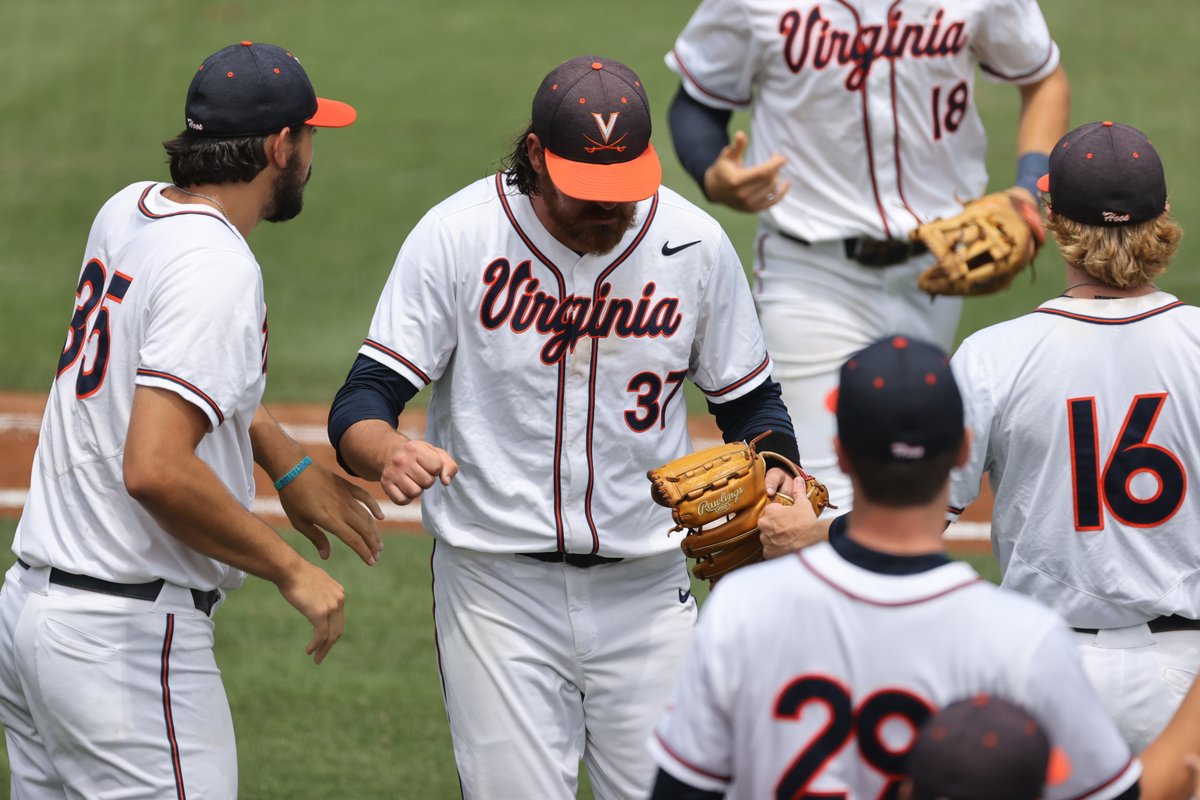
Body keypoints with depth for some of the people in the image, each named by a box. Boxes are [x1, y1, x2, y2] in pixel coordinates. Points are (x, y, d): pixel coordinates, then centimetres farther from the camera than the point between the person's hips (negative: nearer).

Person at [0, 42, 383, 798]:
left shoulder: (129, 212, 9)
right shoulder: (216, 268, -18)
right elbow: (157, 470, -28)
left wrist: (289, 465, 24)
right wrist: (292, 571, -17)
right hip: (126, 641, -9)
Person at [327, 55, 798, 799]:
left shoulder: (697, 243, -3)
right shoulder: (456, 236, -10)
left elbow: (750, 399, 9)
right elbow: (362, 403, -12)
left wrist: (774, 473, -13)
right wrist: (390, 453, -35)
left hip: (646, 590, 2)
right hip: (498, 589, -2)